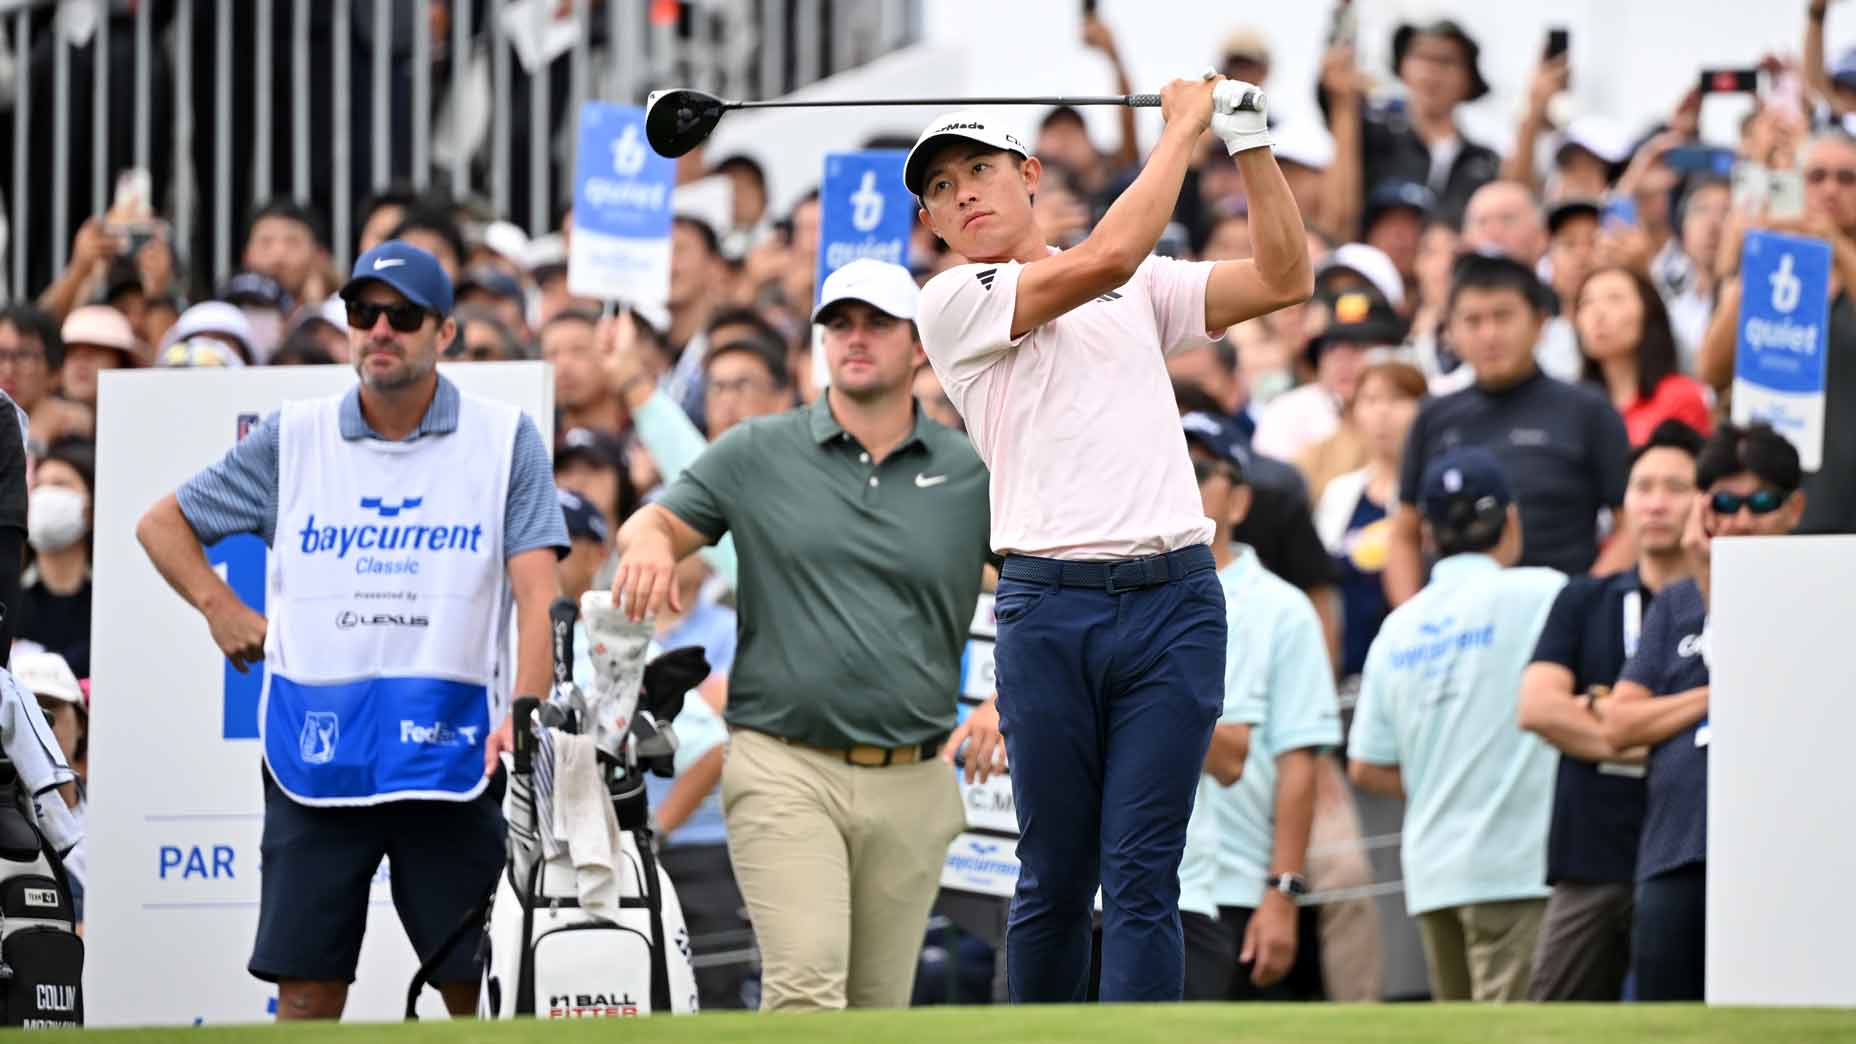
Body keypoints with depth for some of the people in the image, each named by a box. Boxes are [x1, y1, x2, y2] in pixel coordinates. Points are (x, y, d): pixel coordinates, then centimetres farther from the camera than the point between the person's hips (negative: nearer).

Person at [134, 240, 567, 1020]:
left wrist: (526, 713, -20)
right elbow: (163, 523, 19)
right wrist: (217, 605, 3)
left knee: (480, 985, -1)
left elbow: (537, 590, -6)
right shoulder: (293, 439, 9)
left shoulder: (505, 440, 3)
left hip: (452, 746, -2)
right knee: (306, 986, -1)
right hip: (315, 748, 2)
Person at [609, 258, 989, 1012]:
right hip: (786, 771, -2)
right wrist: (648, 540, -15)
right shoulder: (758, 455, 6)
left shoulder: (972, 474, 8)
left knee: (881, 1007, 7)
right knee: (807, 986, -18)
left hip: (914, 784, 3)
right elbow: (654, 523, 10)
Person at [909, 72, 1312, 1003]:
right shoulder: (952, 302, 5)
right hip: (1047, 604, -2)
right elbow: (1106, 257, -8)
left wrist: (1248, 143, 4)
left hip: (1174, 601, 2)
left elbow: (1284, 279, 12)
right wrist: (1183, 127, 0)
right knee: (1055, 879, 3)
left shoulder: (1145, 289, 20)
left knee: (1142, 880, -6)